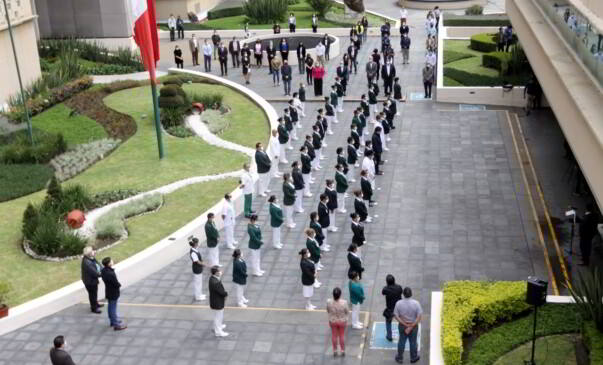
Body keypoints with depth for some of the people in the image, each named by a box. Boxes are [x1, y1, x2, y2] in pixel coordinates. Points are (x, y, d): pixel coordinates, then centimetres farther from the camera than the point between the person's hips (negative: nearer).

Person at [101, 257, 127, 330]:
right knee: (113, 308, 1)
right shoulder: (110, 274, -34)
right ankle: (117, 325, 12)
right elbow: (116, 284, -28)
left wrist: (117, 284, 1)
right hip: (113, 293, -9)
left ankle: (112, 321, 38)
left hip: (108, 292, 9)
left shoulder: (103, 270, -6)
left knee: (110, 307, 22)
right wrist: (119, 285, -3)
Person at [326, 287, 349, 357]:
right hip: (342, 321, -1)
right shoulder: (344, 302, -31)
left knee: (334, 335, 22)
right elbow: (347, 312, -13)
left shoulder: (329, 302, -27)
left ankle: (335, 351, 39)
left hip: (332, 321, 1)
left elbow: (328, 311, -8)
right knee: (342, 336, 21)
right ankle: (343, 351, 38)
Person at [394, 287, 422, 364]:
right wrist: (411, 327, -20)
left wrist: (405, 325, -14)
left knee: (402, 341, 20)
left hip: (402, 325, 1)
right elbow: (419, 317, -22)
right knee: (413, 342, 20)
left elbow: (396, 316, -17)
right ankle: (413, 358, 39)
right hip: (414, 325, -1)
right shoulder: (416, 303, -22)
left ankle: (399, 358, 37)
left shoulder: (398, 303, -20)